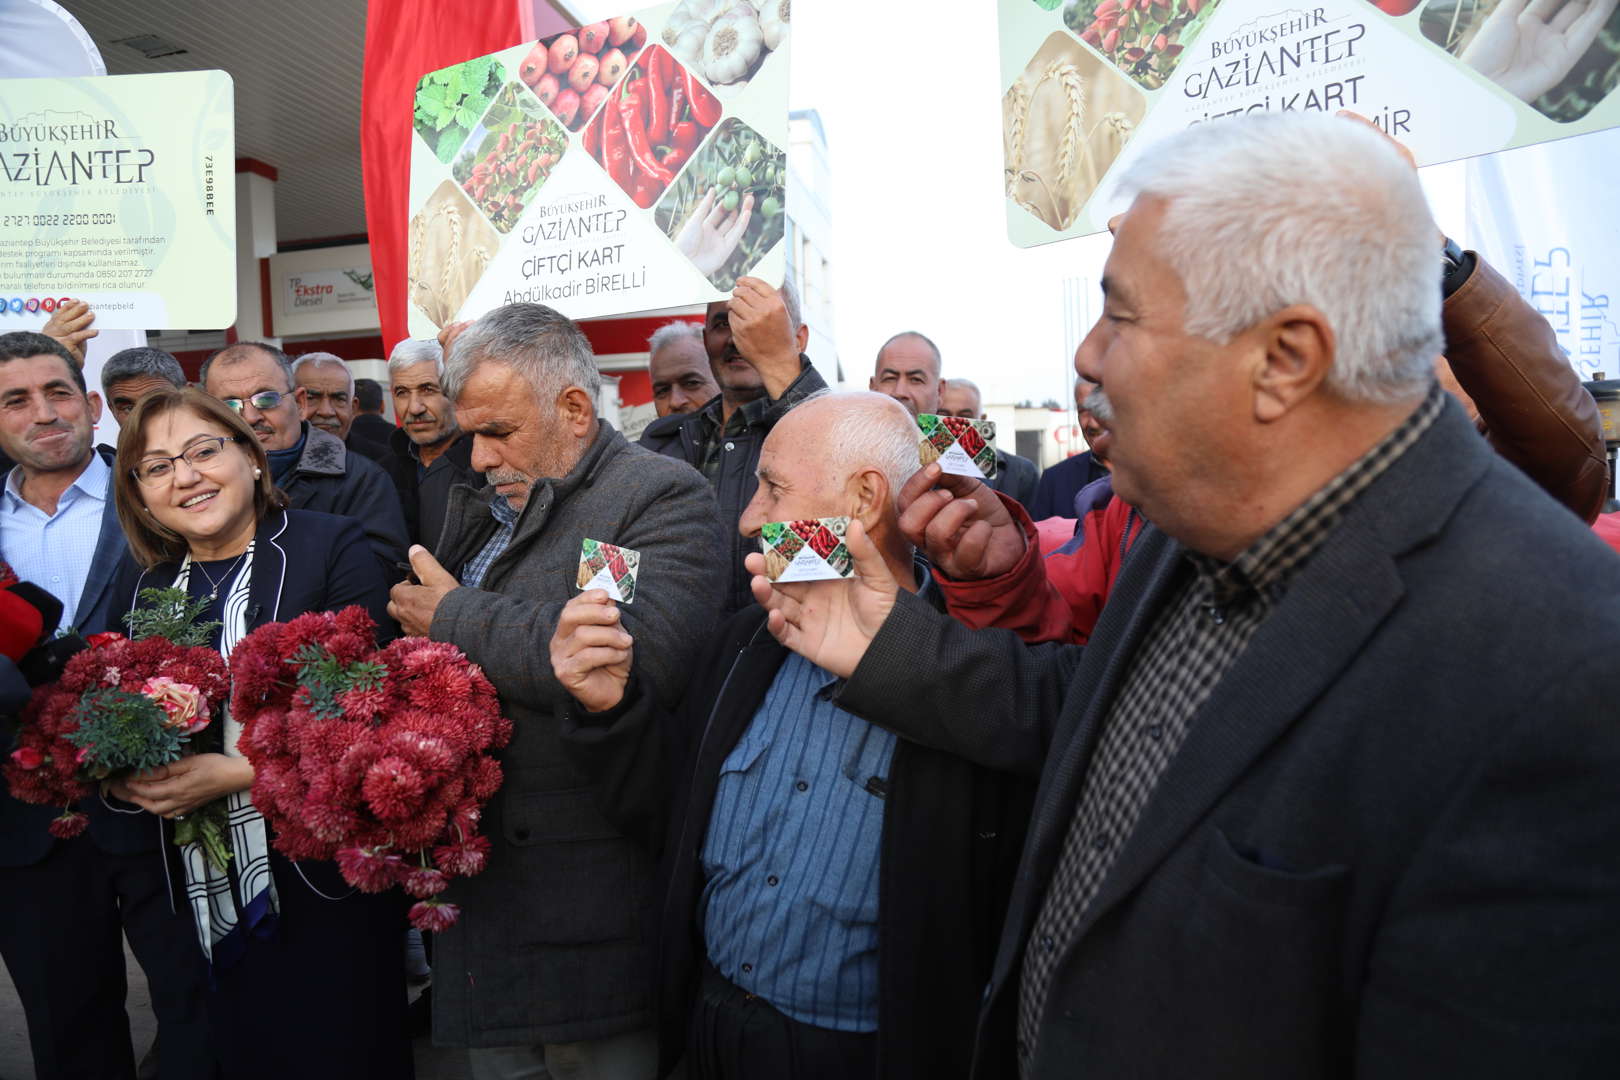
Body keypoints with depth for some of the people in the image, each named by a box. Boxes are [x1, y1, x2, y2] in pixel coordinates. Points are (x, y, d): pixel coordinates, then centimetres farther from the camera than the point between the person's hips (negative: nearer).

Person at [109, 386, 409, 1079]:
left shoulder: (333, 548, -10)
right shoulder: (141, 582, 9)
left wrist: (238, 773, -21)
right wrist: (126, 776, -6)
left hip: (322, 882, -4)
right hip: (197, 892, 5)